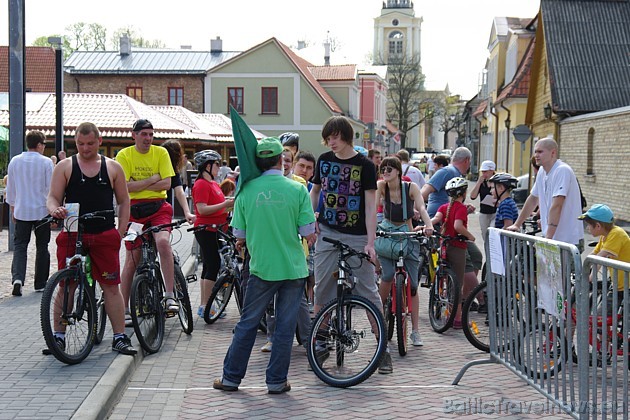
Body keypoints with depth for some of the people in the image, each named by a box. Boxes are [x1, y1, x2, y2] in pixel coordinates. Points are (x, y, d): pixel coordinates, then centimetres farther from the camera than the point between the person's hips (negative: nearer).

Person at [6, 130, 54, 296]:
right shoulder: (46, 162, -7)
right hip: (42, 210, -2)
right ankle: (40, 284, 14)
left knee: (20, 245, 6)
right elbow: (51, 188, -6)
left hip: (21, 211, 2)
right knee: (42, 247, 9)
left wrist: (12, 209, 20)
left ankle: (17, 277, -15)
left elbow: (10, 188, 10)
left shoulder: (15, 161, 3)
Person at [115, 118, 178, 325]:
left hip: (158, 207, 0)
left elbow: (166, 183, -5)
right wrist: (152, 179, -10)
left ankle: (169, 296, -22)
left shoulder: (161, 152, 3)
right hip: (134, 209, 0)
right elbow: (125, 187, -11)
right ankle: (124, 309, 12)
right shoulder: (123, 155, 0)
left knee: (163, 242, -28)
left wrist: (139, 185, -9)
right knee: (132, 258, 2)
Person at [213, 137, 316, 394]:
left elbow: (239, 234, 2)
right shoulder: (297, 189, -7)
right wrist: (309, 237, 17)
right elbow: (308, 232, -6)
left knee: (247, 324, 12)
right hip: (293, 267, -1)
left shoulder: (247, 190, -4)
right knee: (285, 327, 8)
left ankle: (231, 377, 20)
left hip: (262, 267, 1)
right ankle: (277, 381, 15)